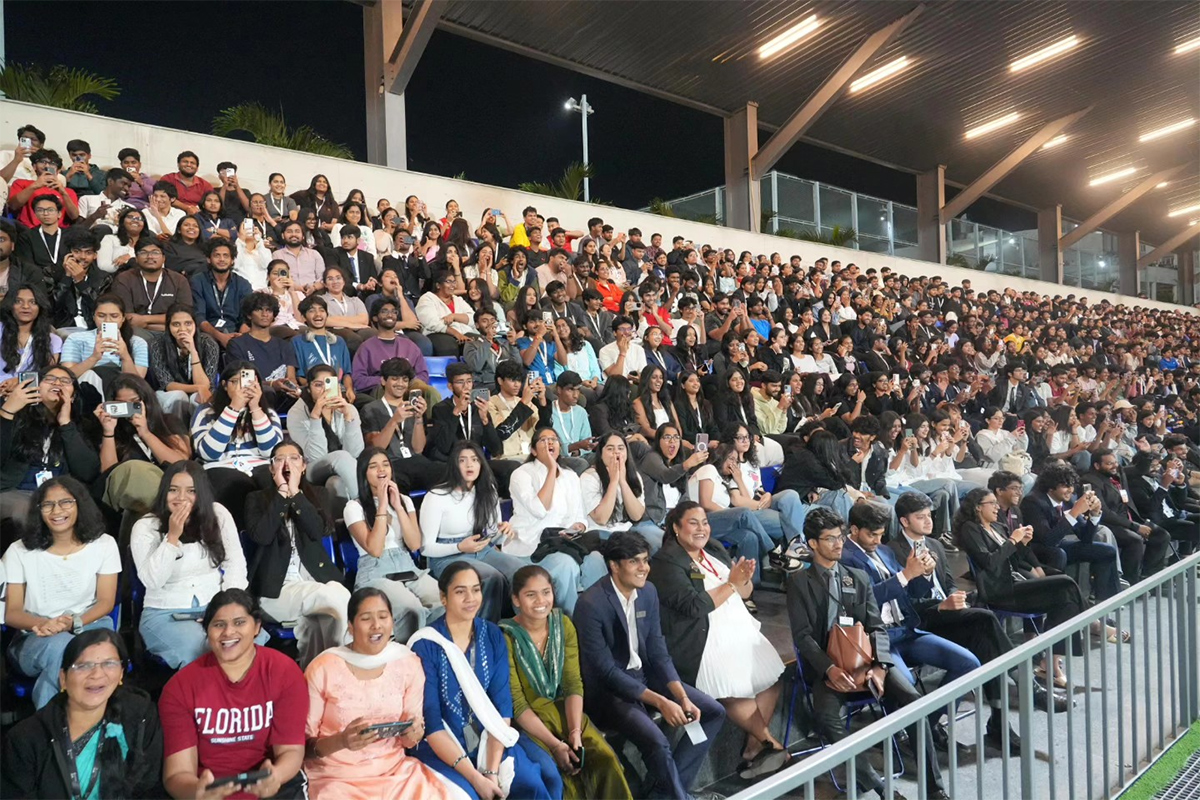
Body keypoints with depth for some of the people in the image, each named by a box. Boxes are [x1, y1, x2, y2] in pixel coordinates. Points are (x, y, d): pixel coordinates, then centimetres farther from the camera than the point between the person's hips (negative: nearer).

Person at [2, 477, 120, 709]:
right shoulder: (19, 551, 5)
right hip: (34, 640, -1)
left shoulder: (103, 544, 4)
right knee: (60, 646, -38)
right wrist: (42, 624, -21)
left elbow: (106, 602, 1)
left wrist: (74, 623, -20)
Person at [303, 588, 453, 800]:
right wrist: (341, 741, -22)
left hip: (394, 768, 2)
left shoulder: (409, 663, -1)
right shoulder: (323, 669, -11)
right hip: (337, 776, -2)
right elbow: (304, 744, -4)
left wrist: (413, 735, -14)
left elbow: (408, 739, 8)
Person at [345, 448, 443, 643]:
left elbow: (415, 545, 1)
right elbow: (375, 550, -13)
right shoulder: (354, 507, 0)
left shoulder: (404, 500, 15)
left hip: (409, 570, 4)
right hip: (375, 575, -4)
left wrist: (397, 506, -5)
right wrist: (383, 506, -9)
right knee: (412, 610, -36)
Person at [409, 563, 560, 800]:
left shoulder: (493, 636, 0)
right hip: (440, 748, -3)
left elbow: (502, 705, -4)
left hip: (487, 740, 3)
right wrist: (475, 777, -19)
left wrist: (492, 771, -16)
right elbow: (430, 722, -14)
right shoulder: (425, 645, -12)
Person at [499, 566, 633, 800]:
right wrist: (555, 744, -22)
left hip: (562, 711, 4)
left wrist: (575, 733, -17)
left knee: (606, 758, -18)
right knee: (564, 772, -26)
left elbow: (573, 684, -3)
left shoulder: (563, 625, 0)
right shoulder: (507, 637, -15)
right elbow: (516, 704, -15)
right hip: (526, 720, -4)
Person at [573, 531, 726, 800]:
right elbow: (607, 672, -22)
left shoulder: (648, 592, -1)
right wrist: (660, 702, -25)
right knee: (657, 741, -30)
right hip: (607, 689, -8)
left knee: (713, 712, -1)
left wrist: (682, 697, -12)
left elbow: (658, 653, 2)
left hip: (644, 675, 8)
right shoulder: (591, 604, -23)